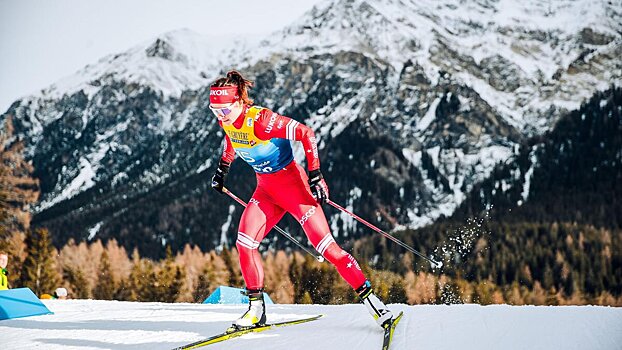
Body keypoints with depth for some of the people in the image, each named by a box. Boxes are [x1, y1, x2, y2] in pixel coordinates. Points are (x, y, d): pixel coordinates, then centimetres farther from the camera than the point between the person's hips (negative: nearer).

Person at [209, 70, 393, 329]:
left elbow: (306, 134, -27)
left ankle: (369, 297, -2)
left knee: (326, 245, -10)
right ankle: (256, 308, 6)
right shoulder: (227, 121, -4)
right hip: (266, 189, 7)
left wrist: (315, 176, -29)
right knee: (244, 244, -6)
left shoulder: (260, 119, -27)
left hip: (292, 184, -7)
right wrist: (222, 170, 29)